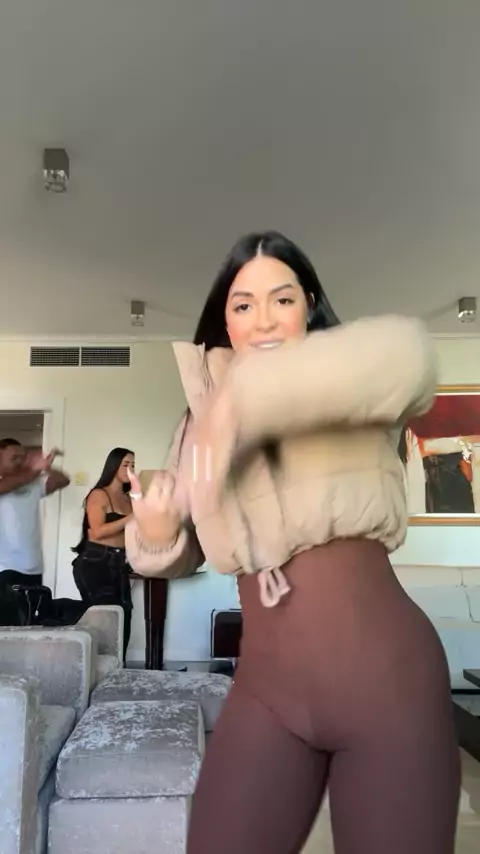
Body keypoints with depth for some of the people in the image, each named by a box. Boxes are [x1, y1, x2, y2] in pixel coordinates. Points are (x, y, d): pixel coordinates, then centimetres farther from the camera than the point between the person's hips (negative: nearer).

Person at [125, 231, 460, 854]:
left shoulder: (348, 397, -4)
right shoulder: (202, 419, 8)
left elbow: (406, 354, -30)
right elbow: (179, 556, 13)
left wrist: (246, 398, -32)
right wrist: (155, 535, -9)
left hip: (384, 670, -3)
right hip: (266, 684, 4)